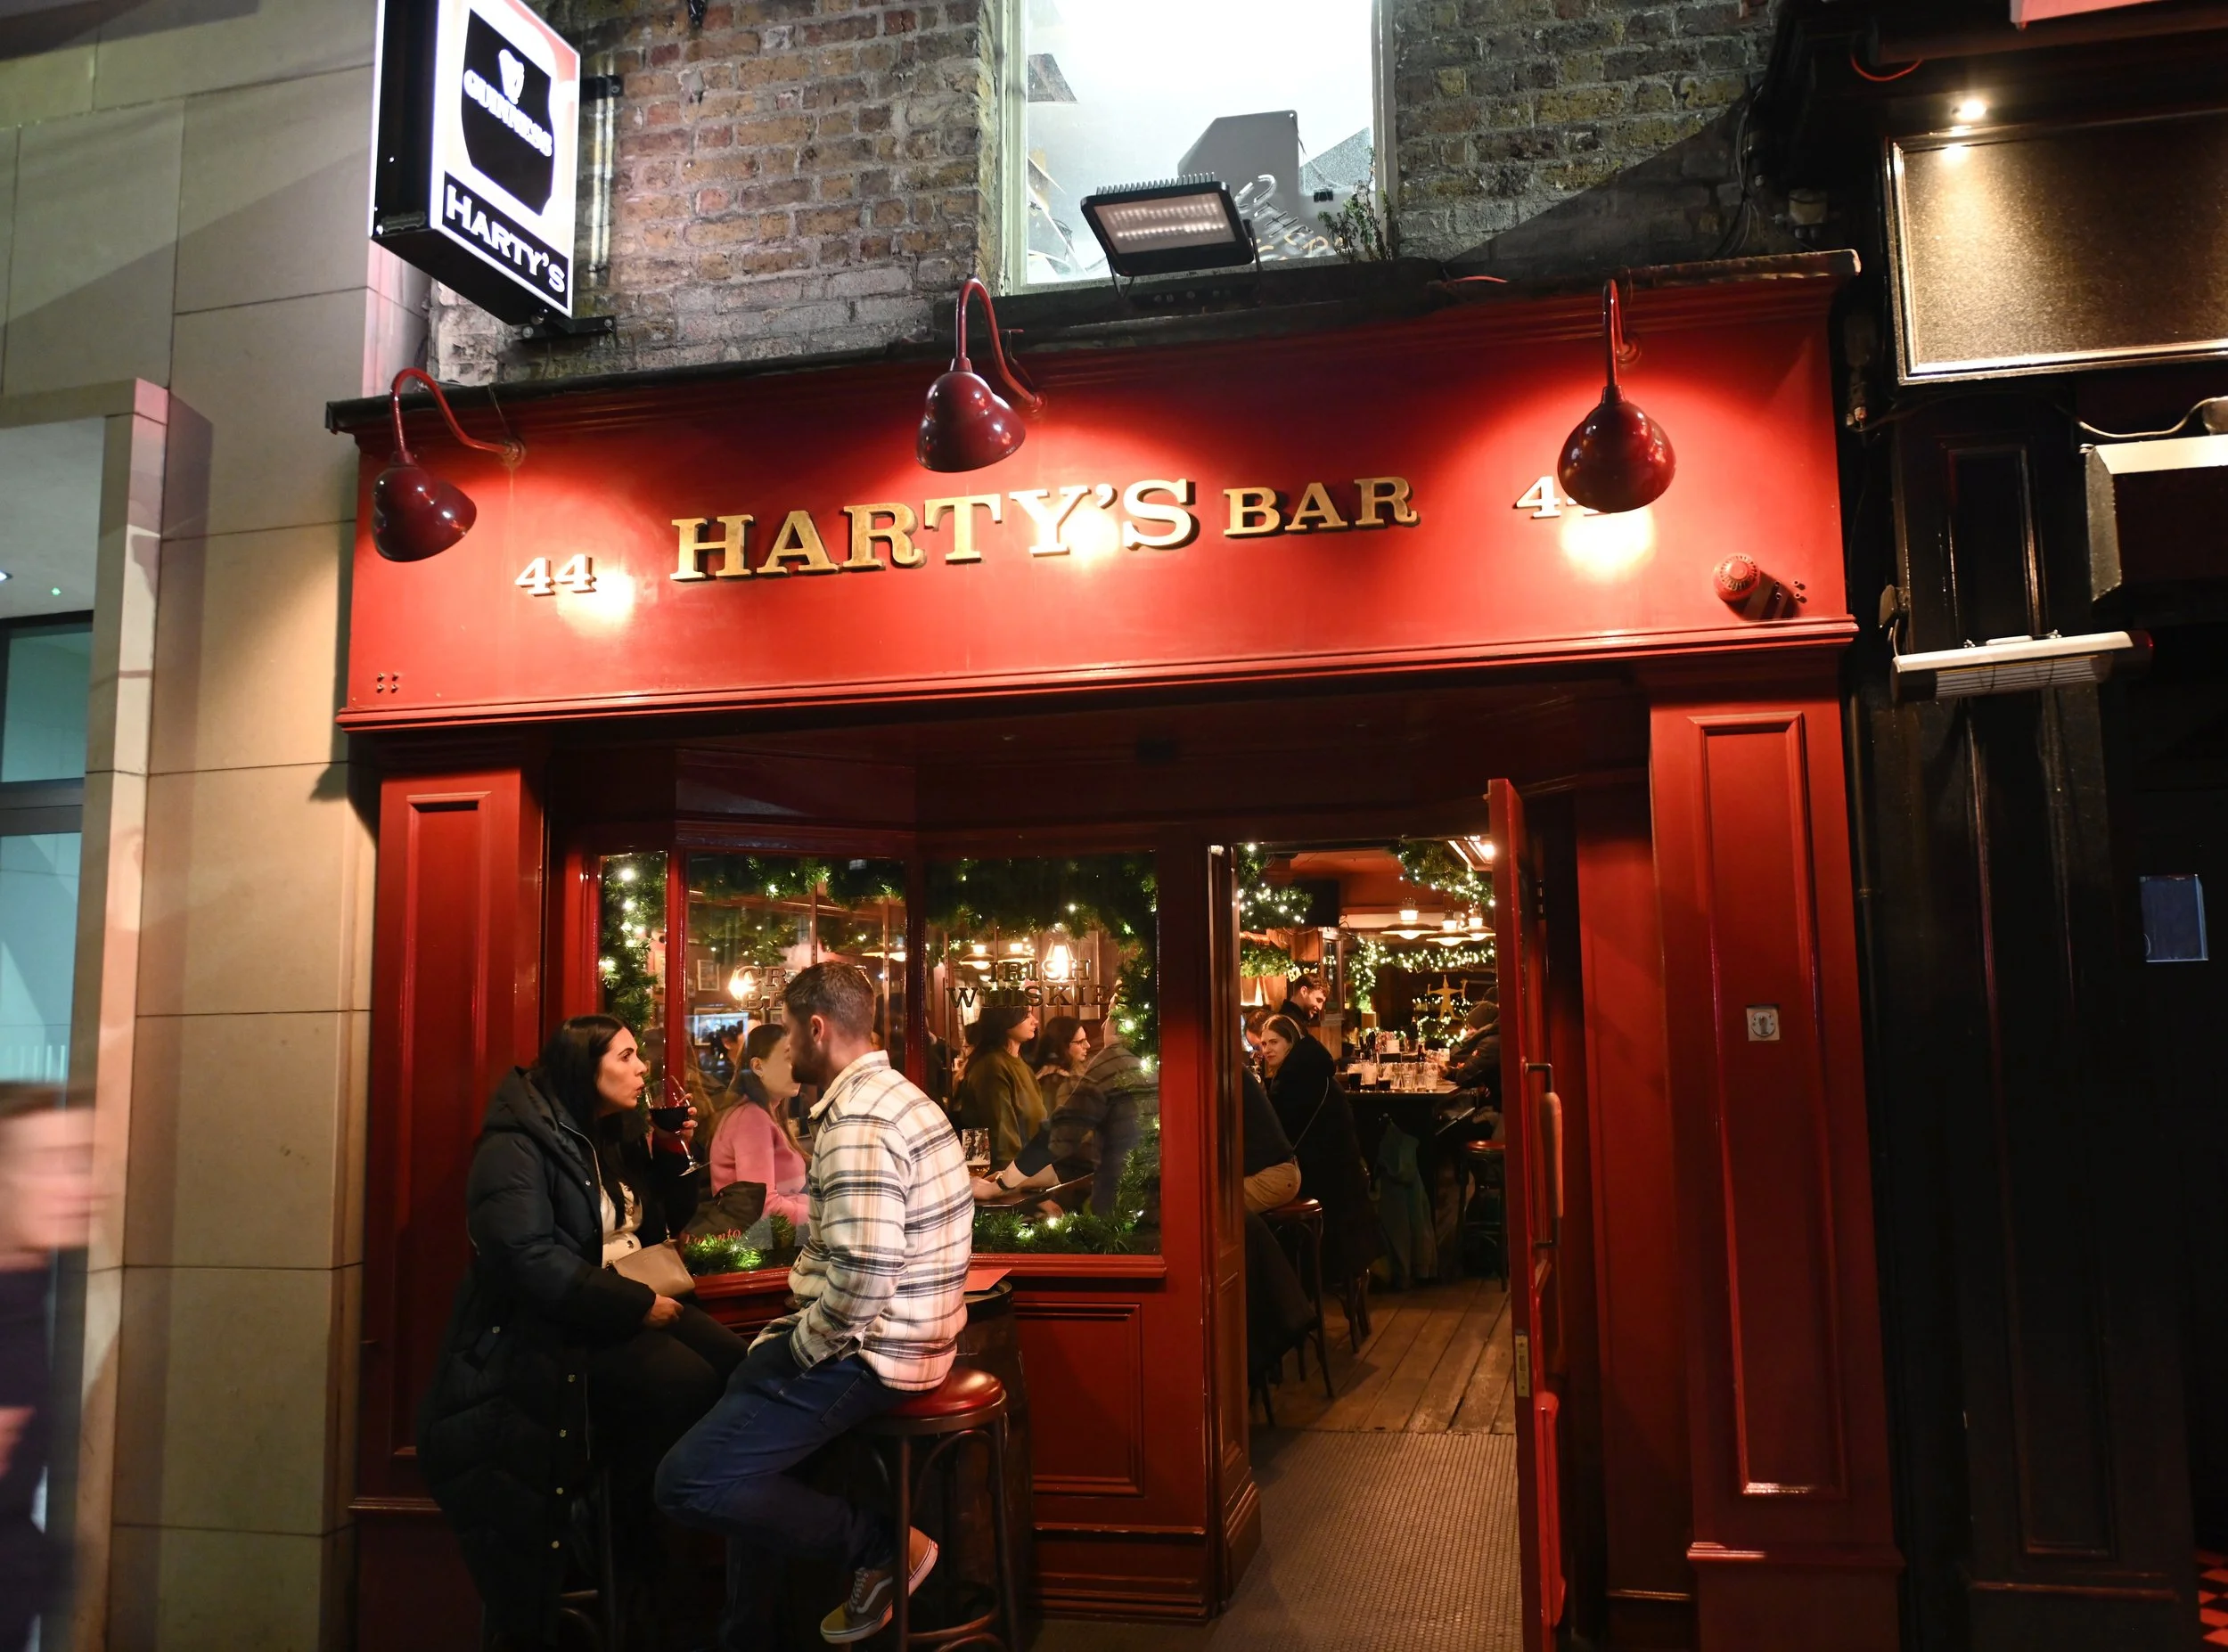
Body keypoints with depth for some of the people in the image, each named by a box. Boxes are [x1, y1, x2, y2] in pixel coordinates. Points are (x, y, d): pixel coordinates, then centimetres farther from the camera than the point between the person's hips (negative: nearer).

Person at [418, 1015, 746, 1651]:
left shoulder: (615, 1138, 13)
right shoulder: (517, 1144, -12)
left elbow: (668, 1222, 21)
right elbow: (531, 1261, -24)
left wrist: (676, 1151, 4)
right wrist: (638, 1305, -23)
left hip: (628, 1299, 8)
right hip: (550, 1322, -8)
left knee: (728, 1360, -18)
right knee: (684, 1382, -28)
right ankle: (642, 1545, -6)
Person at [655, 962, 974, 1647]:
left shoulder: (857, 1122, -22)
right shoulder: (891, 1093, 11)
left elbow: (863, 1279, -30)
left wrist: (799, 1350, -13)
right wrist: (789, 1332, 11)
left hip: (868, 1350, -11)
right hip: (897, 1335, 11)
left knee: (685, 1482, -10)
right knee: (733, 1390, 27)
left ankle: (880, 1543, 0)